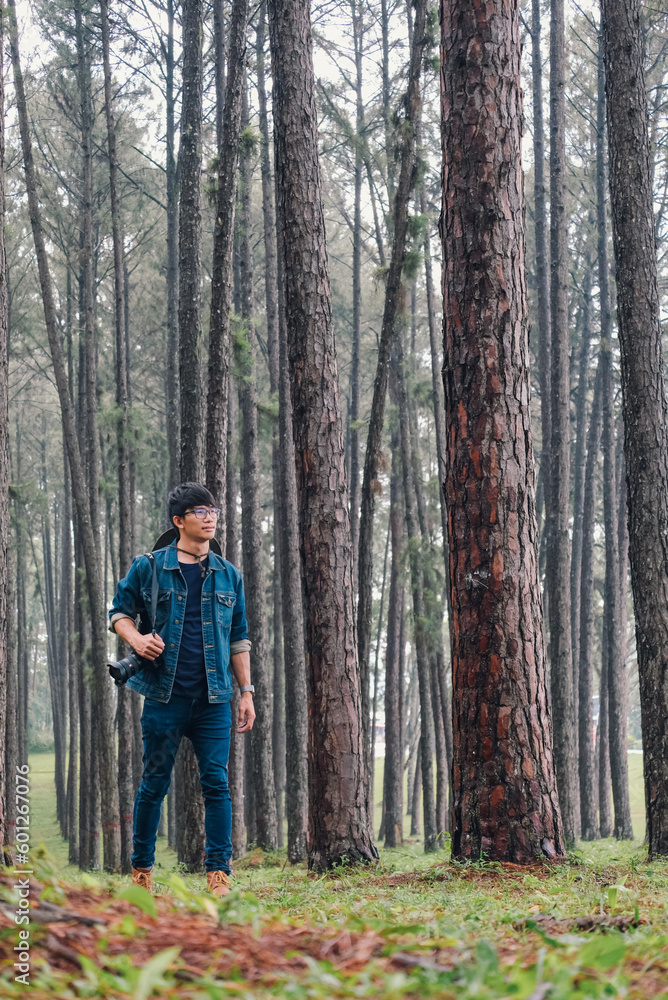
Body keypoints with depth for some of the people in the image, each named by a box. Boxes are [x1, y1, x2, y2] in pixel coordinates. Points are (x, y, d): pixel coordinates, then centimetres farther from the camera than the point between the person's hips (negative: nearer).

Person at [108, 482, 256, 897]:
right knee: (155, 782, 4)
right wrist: (136, 638, -11)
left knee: (216, 782, -4)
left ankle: (219, 874, -2)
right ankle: (141, 871, 17)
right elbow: (120, 611, 11)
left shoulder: (229, 575, 11)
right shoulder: (148, 568, 2)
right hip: (165, 695, -2)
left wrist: (246, 691, 11)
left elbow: (238, 639, 15)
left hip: (214, 698, 2)